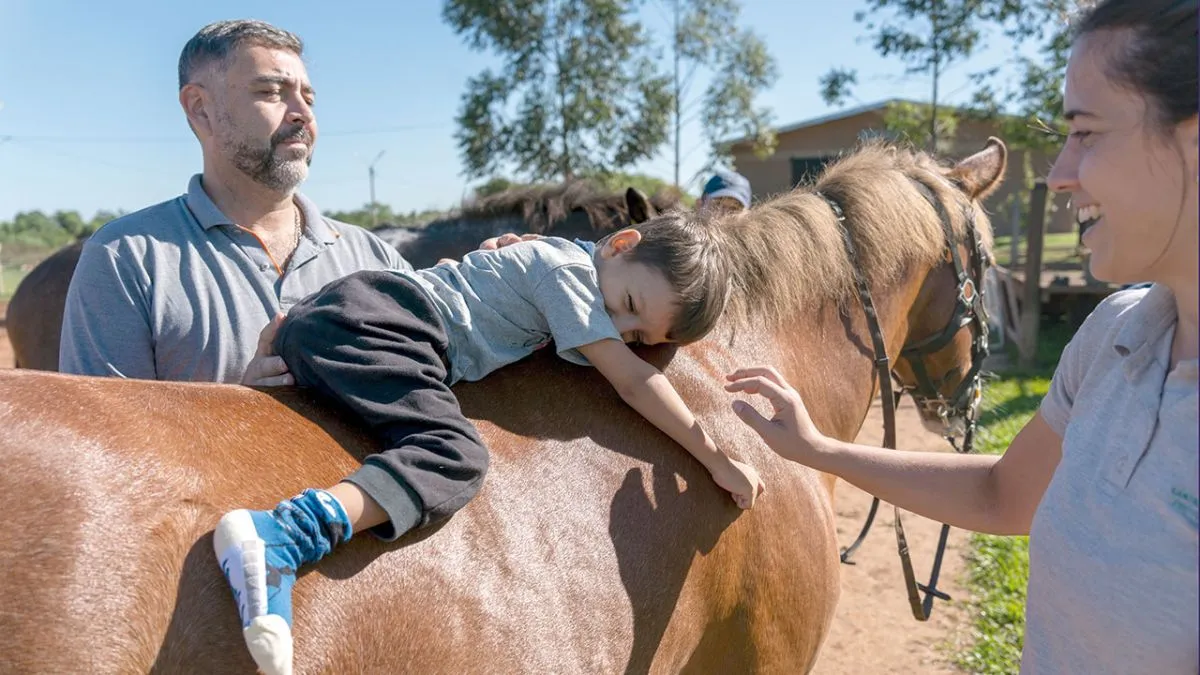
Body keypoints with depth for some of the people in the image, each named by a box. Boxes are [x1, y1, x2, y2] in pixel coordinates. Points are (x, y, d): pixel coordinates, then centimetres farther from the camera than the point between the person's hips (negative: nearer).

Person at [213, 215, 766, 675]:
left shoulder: (567, 271, 21)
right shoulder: (570, 269, -5)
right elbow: (633, 382, -7)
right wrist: (717, 459, -1)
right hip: (373, 320, -10)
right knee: (454, 455, -26)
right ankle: (283, 538, -43)